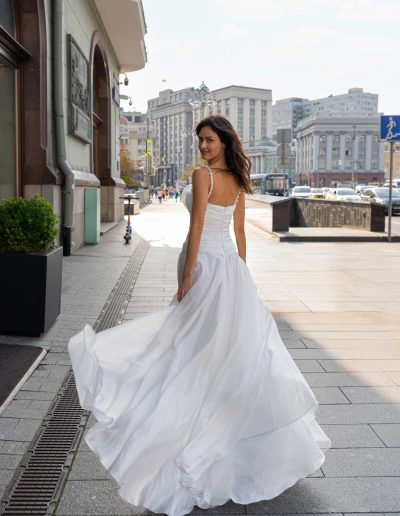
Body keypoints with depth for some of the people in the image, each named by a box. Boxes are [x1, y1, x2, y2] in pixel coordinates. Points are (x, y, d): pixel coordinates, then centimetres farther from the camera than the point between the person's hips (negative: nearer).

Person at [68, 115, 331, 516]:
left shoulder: (203, 175, -13)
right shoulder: (237, 181, 10)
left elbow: (197, 227, -17)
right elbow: (240, 233, 13)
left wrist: (187, 276, -14)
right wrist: (240, 277, 19)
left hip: (204, 263, -8)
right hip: (231, 265, 8)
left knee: (202, 350, 2)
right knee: (238, 346, 14)